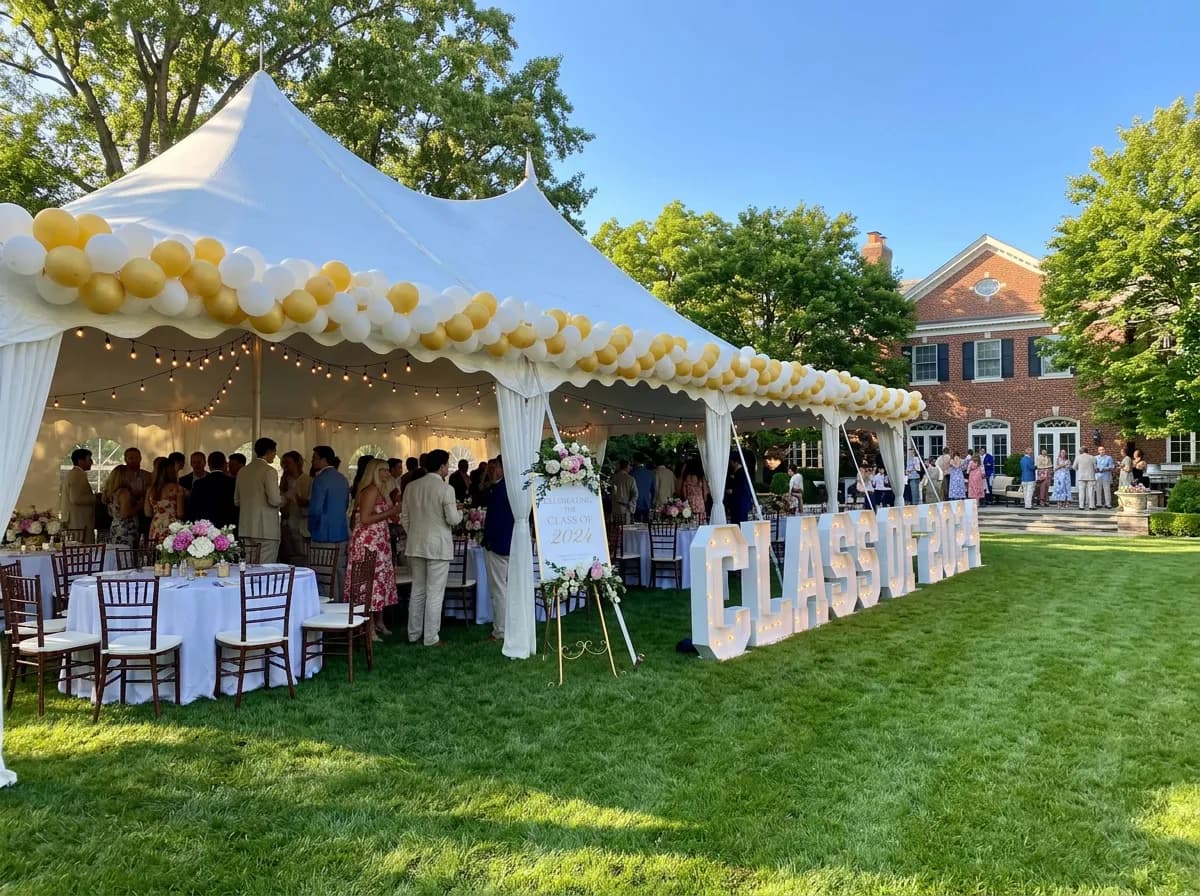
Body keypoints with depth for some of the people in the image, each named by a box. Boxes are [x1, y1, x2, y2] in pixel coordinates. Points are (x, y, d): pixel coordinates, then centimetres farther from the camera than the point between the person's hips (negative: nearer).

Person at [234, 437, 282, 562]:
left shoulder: (243, 471, 12)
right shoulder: (269, 471, -10)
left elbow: (236, 501, 18)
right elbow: (274, 500, -17)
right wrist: (282, 500, 3)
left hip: (245, 529, 7)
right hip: (266, 530, -7)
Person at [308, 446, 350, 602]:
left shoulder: (321, 479, -13)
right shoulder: (342, 479, 12)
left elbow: (315, 509, -16)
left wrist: (312, 529, -2)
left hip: (324, 536, -8)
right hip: (342, 533, 8)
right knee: (340, 571, 11)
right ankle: (340, 603, 16)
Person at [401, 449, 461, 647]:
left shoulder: (411, 486, 5)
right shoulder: (445, 489, -13)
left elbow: (405, 517, 10)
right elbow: (453, 520, -14)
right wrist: (459, 511, 7)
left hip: (415, 545, 6)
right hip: (438, 546, -6)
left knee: (417, 591, 15)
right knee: (435, 593, 1)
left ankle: (414, 634, 21)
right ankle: (431, 638, 5)